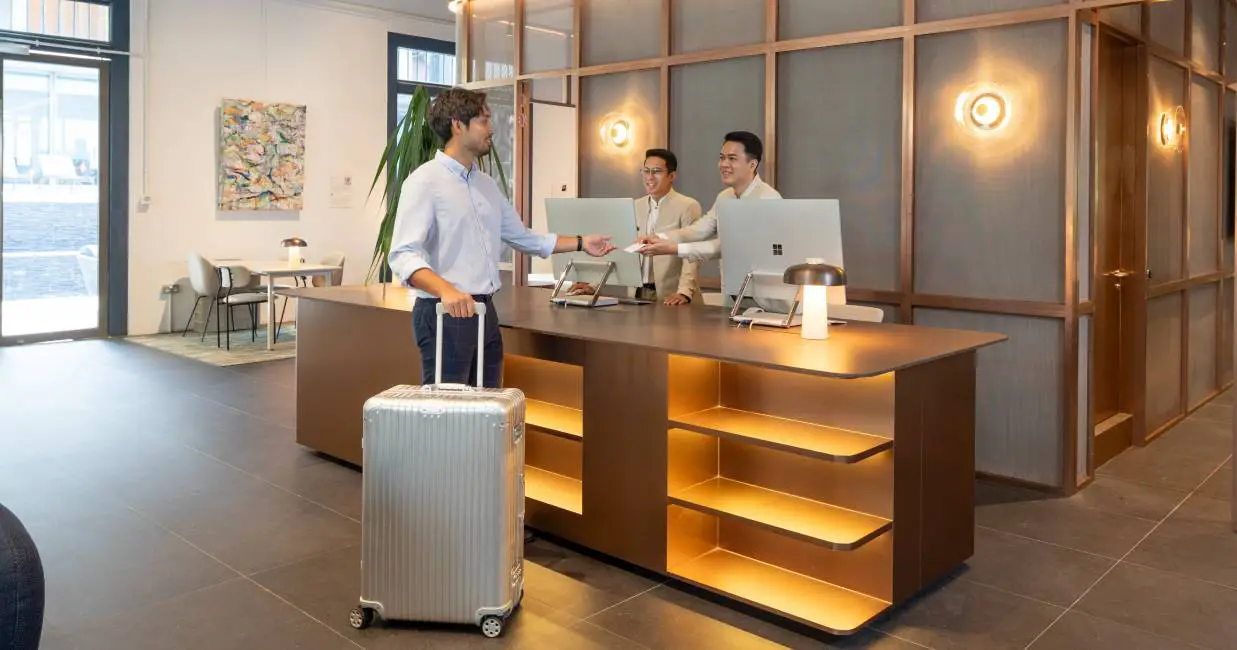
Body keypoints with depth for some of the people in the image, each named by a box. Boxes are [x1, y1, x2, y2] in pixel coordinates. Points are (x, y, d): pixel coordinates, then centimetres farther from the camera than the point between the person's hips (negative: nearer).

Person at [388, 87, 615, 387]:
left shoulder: (487, 184, 15)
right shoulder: (425, 181, -11)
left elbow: (522, 237, 23)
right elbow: (403, 255, -20)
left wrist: (580, 243, 19)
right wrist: (446, 290, -36)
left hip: (485, 312, 8)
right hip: (445, 314, -8)